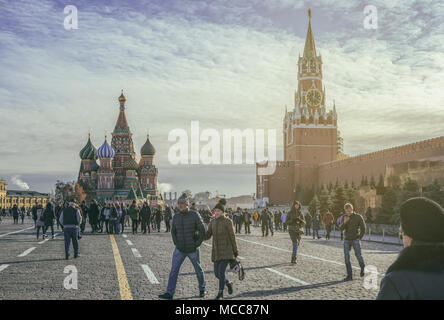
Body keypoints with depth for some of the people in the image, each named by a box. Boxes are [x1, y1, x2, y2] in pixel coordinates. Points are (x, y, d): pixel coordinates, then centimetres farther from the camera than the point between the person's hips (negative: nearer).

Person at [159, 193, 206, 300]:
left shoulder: (194, 215, -10)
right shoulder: (176, 217, 1)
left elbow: (202, 230, -7)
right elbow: (173, 231, 15)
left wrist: (198, 243, -9)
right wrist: (176, 243, 3)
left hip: (193, 249, -3)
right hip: (180, 249, 3)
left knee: (198, 269, 13)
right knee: (174, 270, -6)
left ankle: (202, 290, 33)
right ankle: (169, 293, -5)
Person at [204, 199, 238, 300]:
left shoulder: (228, 221, -8)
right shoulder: (213, 222, 8)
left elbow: (232, 237, -5)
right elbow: (207, 236, 6)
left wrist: (235, 252, -3)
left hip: (226, 251, -6)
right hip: (216, 251, 6)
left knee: (221, 272, -12)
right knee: (217, 273, 7)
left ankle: (220, 294, 5)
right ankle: (228, 283, 37)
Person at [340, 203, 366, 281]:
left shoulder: (358, 217, -5)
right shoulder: (344, 217, 3)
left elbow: (363, 228, 1)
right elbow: (341, 229, -1)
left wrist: (360, 238, -5)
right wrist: (344, 222, -19)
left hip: (355, 240, -3)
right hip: (346, 240, 3)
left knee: (358, 256, -4)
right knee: (346, 257, -3)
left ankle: (363, 268, 29)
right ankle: (349, 276, 2)